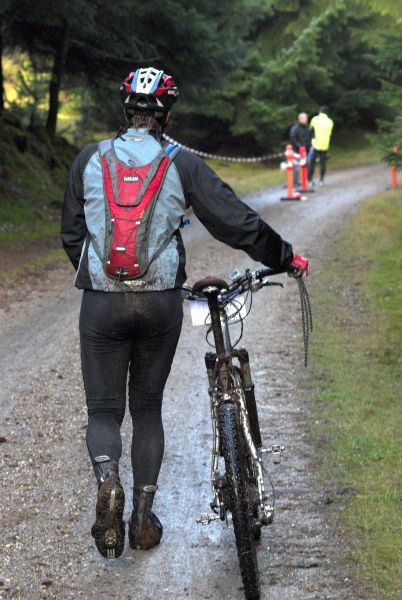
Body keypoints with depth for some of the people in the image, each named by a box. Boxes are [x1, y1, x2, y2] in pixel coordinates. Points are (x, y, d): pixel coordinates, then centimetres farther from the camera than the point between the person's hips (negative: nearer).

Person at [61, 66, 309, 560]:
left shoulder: (89, 160, 3)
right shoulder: (182, 165, -1)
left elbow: (71, 235, 9)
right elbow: (238, 223, -1)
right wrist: (286, 258, 12)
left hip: (102, 302, 0)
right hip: (160, 302, 0)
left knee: (104, 409, 9)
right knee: (148, 407, 16)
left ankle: (107, 479, -22)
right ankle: (143, 516, 15)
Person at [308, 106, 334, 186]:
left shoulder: (315, 119, -3)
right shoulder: (330, 122, 2)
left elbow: (311, 129, 8)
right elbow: (330, 133, 10)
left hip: (315, 145, -2)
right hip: (325, 146, 2)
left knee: (311, 162, 7)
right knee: (323, 163, 11)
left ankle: (310, 180, 4)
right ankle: (321, 180, 13)